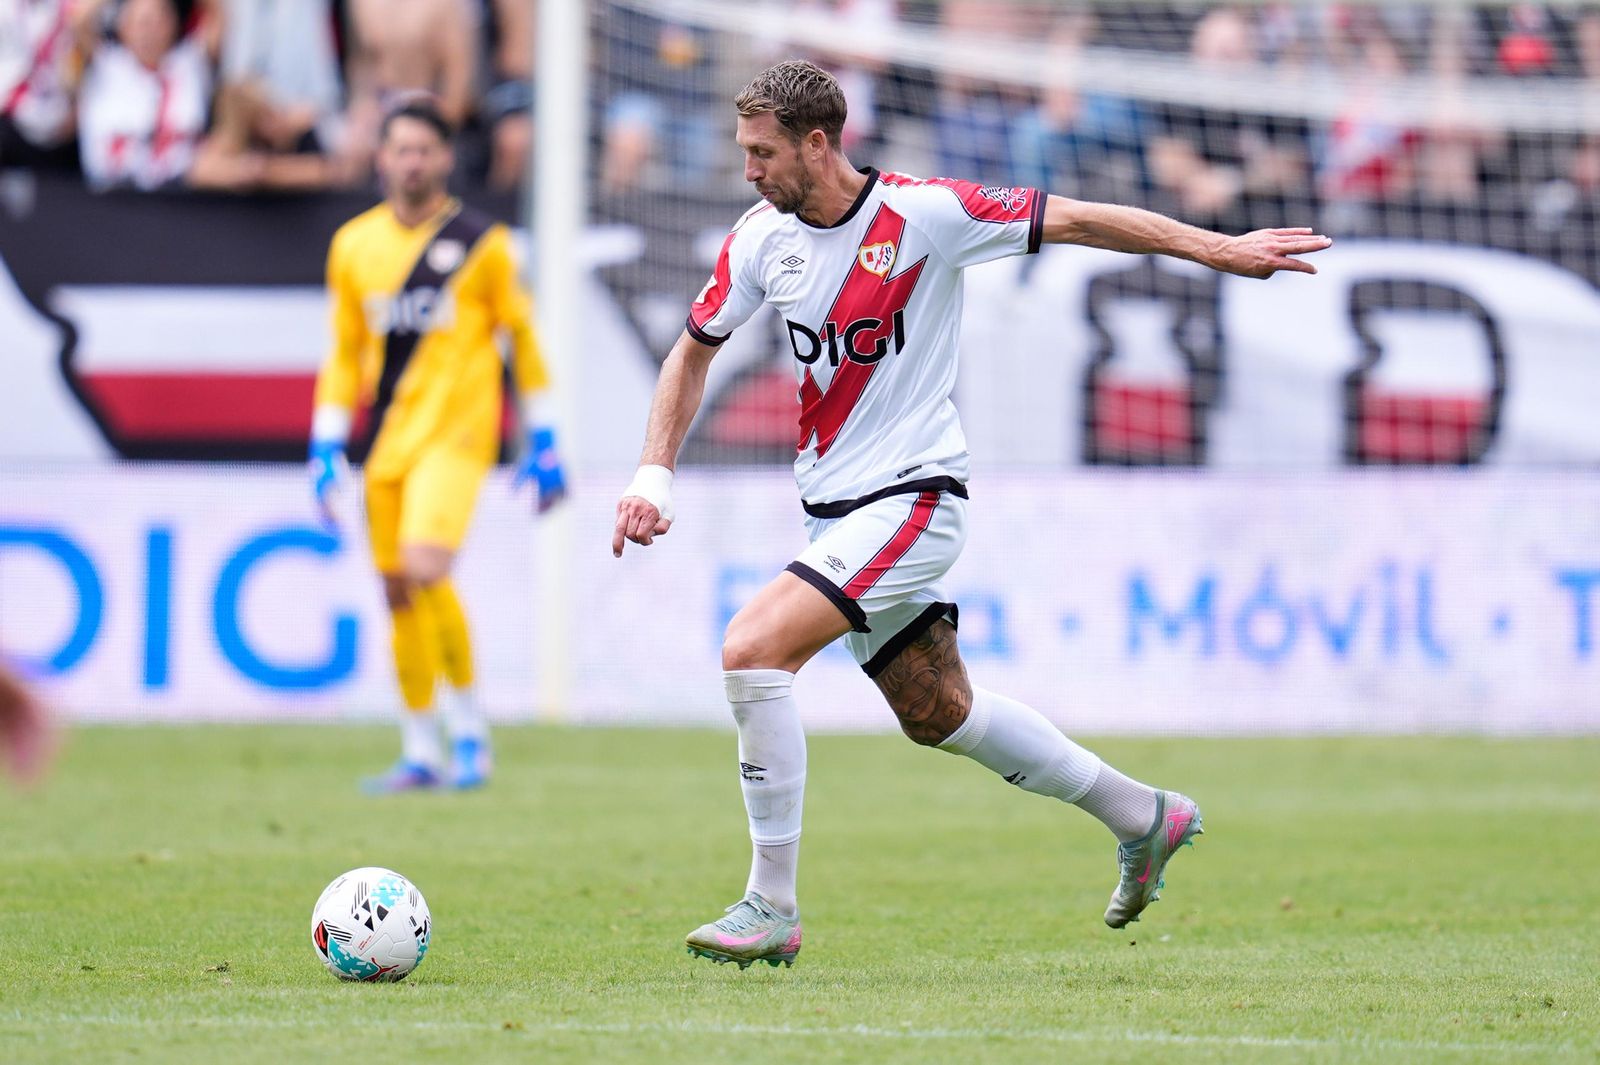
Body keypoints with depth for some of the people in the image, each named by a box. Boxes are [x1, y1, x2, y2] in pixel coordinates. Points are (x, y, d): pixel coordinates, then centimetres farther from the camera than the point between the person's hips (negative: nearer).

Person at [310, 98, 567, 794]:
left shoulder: (481, 243, -1)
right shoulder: (354, 245, 9)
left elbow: (522, 338, 6)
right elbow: (345, 355, 16)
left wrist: (543, 443, 3)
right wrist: (326, 450, 10)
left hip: (456, 434, -4)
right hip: (386, 441, 4)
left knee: (425, 568, -23)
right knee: (399, 595, 4)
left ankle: (468, 727, -7)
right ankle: (420, 752, 14)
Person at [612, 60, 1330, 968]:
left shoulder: (925, 214, -16)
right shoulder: (762, 239, 1)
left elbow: (1076, 221, -9)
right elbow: (695, 349, 14)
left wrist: (1218, 249, -10)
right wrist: (657, 470, 2)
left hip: (911, 498, -7)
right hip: (837, 510, 7)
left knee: (753, 652, -22)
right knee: (938, 714, 16)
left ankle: (772, 907, -15)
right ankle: (1142, 817, 34)